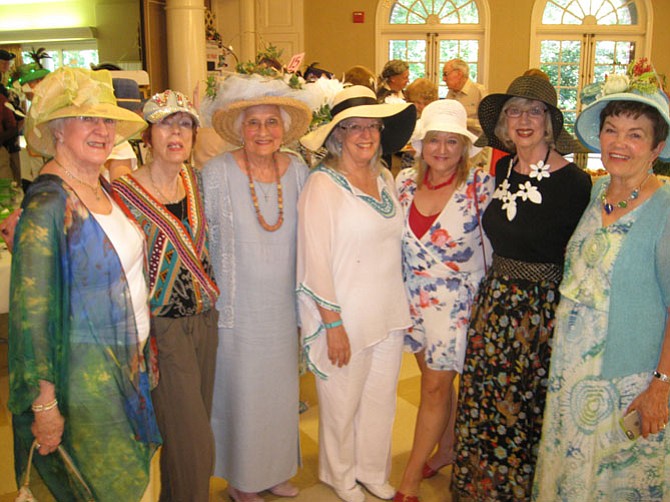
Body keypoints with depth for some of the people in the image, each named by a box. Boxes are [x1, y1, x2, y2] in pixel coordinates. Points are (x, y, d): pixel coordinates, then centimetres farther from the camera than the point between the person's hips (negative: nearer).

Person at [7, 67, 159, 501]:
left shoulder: (106, 189, 4)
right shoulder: (49, 202, -20)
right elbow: (31, 310, -21)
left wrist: (142, 350, 15)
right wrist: (45, 402, -20)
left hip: (129, 362, 8)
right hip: (85, 369, -7)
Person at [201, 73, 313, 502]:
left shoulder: (298, 171, 0)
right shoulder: (217, 173, -12)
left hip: (284, 306, 4)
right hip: (239, 309, -4)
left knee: (282, 389, 16)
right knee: (242, 391, 7)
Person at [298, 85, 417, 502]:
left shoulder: (386, 179, 6)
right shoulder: (323, 185, -13)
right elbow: (315, 260, -16)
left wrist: (403, 308, 12)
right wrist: (333, 324, -16)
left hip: (390, 314, 6)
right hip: (346, 317, -6)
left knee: (381, 400, 18)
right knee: (342, 404, 12)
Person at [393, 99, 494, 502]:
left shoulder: (480, 185, -12)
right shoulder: (405, 182, 0)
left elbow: (491, 244, -7)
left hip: (457, 299, -4)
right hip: (413, 297, 4)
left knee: (436, 385, 0)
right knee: (438, 379, 15)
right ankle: (448, 449, 36)